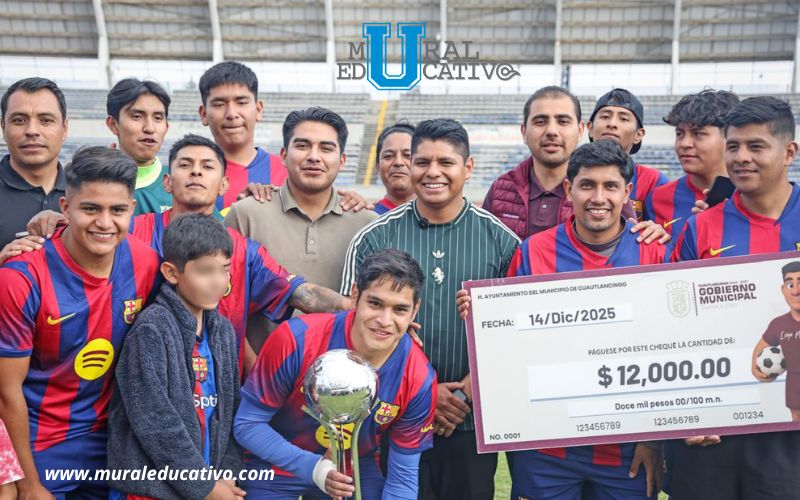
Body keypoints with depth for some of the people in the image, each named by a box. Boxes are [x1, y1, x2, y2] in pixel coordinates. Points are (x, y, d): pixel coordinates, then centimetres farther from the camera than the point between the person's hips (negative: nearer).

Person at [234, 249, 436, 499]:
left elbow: (402, 476, -10)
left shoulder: (419, 380, -21)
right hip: (278, 471, -1)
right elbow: (246, 424, -17)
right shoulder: (296, 340, -27)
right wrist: (311, 466, -27)